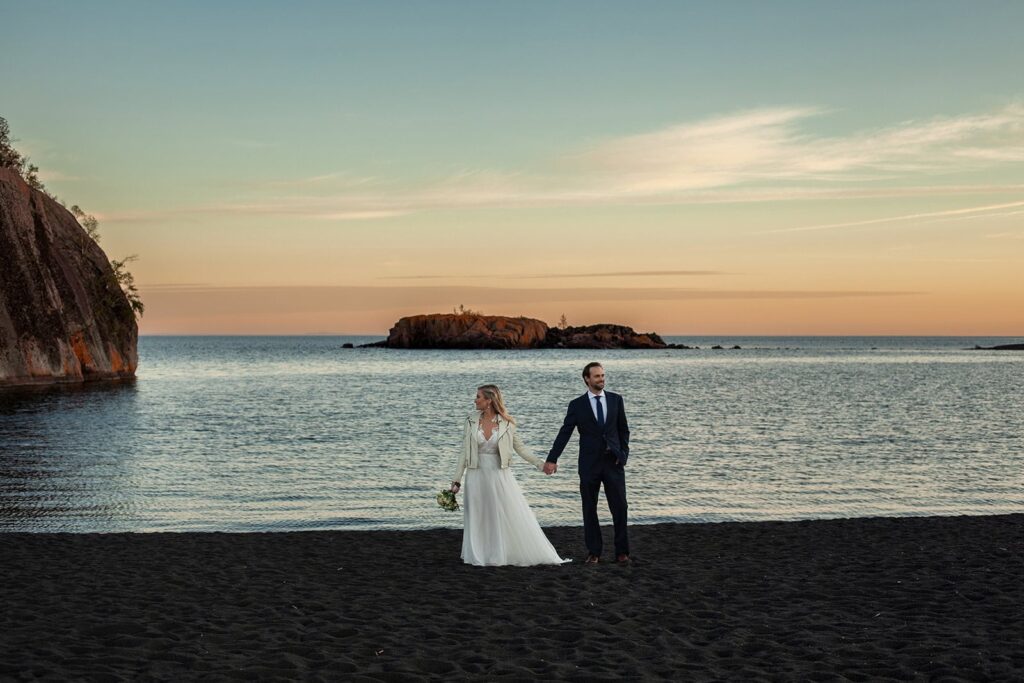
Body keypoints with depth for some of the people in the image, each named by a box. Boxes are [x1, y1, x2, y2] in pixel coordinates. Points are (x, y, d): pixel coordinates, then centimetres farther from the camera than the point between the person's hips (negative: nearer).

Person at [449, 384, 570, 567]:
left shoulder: (505, 423, -5)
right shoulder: (471, 420, -1)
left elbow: (520, 448, 4)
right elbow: (464, 452, 2)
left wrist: (540, 463, -6)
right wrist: (457, 480, -1)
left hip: (500, 475, -1)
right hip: (477, 475, 1)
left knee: (513, 516, 0)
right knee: (478, 519, 6)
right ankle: (480, 558, 18)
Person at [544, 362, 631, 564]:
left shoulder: (616, 400, 4)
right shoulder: (577, 405, -1)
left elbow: (624, 430, 9)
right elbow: (564, 433, -4)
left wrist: (624, 454, -1)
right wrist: (552, 459, -12)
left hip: (613, 462, 1)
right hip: (589, 464, -1)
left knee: (619, 507, -1)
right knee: (589, 509, 5)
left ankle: (622, 552, 8)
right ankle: (594, 552, 13)